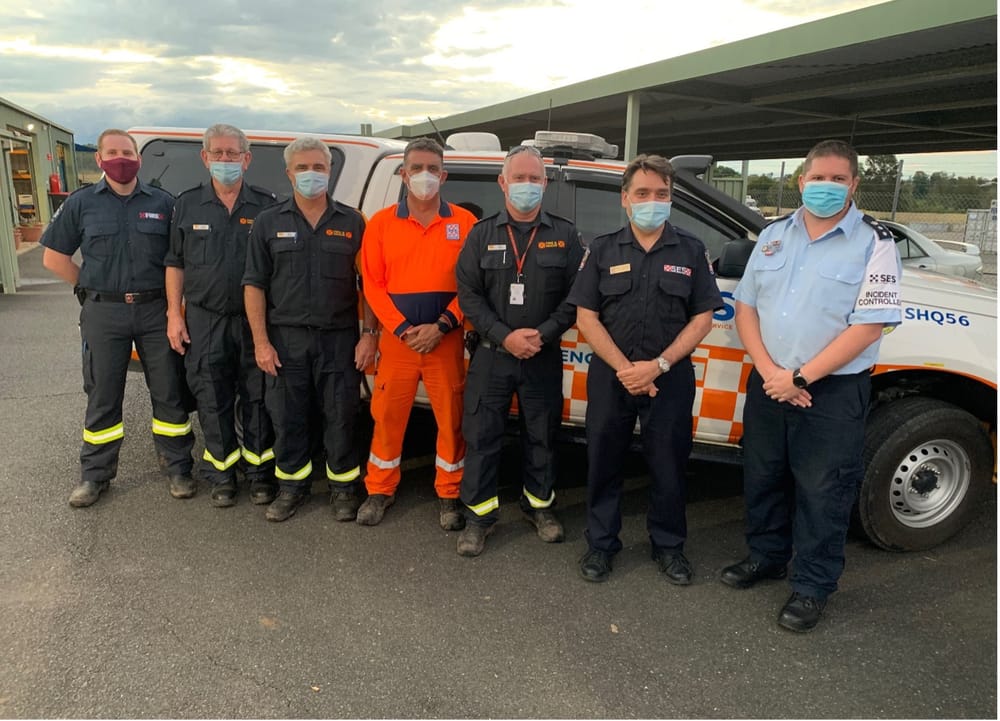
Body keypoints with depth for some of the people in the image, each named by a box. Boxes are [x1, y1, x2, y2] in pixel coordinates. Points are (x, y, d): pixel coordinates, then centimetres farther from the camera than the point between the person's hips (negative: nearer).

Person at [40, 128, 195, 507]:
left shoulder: (163, 202, 5)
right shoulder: (81, 203, 5)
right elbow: (54, 257, 9)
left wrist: (174, 301, -1)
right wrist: (91, 289, 2)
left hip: (155, 309, 0)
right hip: (103, 313, 0)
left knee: (169, 391, 4)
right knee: (102, 395, 8)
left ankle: (177, 468, 17)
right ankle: (95, 474, 21)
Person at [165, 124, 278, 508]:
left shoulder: (266, 205, 2)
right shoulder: (188, 204, 6)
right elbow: (175, 264, 9)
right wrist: (174, 314, 2)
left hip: (254, 320, -1)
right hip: (204, 321, 1)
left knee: (257, 400, 6)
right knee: (213, 402, 8)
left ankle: (260, 473, 21)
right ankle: (221, 476, 22)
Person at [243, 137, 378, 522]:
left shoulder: (352, 222, 6)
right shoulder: (269, 222, 6)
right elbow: (254, 284, 4)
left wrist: (369, 334, -3)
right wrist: (261, 342, -4)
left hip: (340, 338, -1)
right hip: (286, 338, 1)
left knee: (341, 417, 5)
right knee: (287, 418, 8)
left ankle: (343, 487, 22)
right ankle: (292, 486, 25)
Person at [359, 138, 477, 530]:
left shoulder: (464, 222, 3)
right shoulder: (381, 223, 5)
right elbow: (372, 284, 2)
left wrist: (441, 326, -11)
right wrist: (403, 329, -9)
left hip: (446, 339, 0)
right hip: (396, 338, 1)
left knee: (451, 418, 4)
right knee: (387, 416, 7)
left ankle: (449, 494, 22)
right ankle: (380, 490, 25)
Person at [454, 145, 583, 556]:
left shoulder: (564, 235, 5)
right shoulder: (482, 234, 4)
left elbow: (576, 295, -1)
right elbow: (468, 294, -3)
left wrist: (542, 334, -14)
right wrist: (505, 336, -15)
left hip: (545, 357, 0)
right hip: (491, 354, 0)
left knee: (543, 434, 12)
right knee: (481, 435, 4)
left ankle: (539, 504, 31)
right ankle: (479, 514, 18)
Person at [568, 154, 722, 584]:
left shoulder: (691, 251, 4)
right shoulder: (603, 250, 4)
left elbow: (703, 317, 0)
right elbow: (586, 317, -1)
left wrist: (658, 365, -13)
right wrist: (624, 368, -13)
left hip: (670, 378, 0)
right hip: (610, 376, 1)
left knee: (669, 465, 8)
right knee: (603, 463, 9)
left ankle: (668, 546, 28)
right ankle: (601, 544, 26)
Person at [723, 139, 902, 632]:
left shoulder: (873, 243, -7)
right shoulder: (774, 235, 8)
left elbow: (869, 326, -15)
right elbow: (745, 306, 5)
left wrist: (800, 377, -17)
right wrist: (769, 371, -9)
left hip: (833, 392, -5)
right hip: (768, 384, 5)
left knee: (822, 493, 5)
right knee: (763, 478, 17)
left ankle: (812, 587, 23)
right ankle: (767, 556, 38)